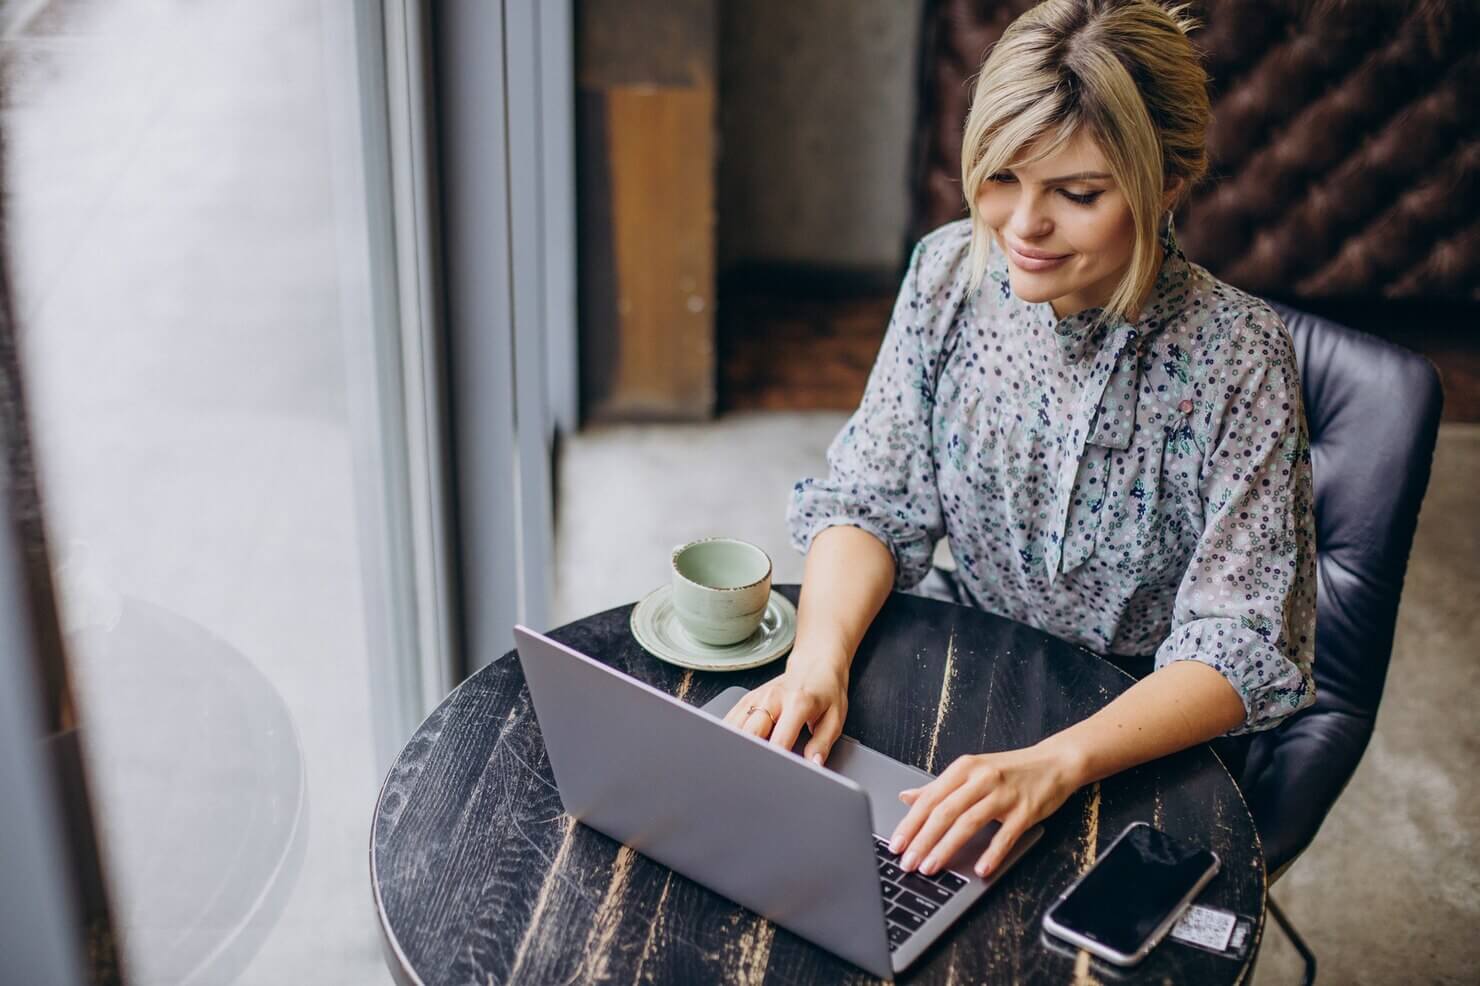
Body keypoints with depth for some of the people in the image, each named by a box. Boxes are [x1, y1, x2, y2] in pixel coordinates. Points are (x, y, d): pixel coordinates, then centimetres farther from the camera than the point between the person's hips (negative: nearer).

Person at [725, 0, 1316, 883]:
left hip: (1156, 738, -3)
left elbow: (1241, 648, -22)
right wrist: (820, 658, -26)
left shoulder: (1236, 358, -21)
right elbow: (869, 502, -6)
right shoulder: (953, 273, -10)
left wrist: (1054, 764, -38)